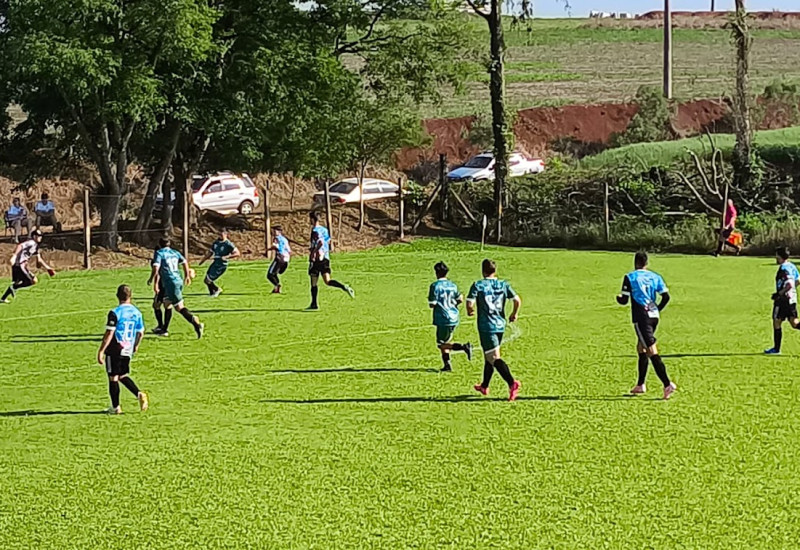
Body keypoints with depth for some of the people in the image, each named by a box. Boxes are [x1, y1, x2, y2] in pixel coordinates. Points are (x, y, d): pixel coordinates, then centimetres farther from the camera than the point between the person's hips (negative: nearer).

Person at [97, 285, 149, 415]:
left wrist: (101, 351, -12)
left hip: (115, 350, -6)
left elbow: (109, 333, -16)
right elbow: (141, 332, 12)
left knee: (113, 377, 5)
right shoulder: (137, 312, 4)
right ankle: (139, 394, 1)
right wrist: (136, 346, 30)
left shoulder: (115, 312, -14)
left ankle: (115, 407, 10)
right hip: (128, 350, 6)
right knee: (123, 375, 21)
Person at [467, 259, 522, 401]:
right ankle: (484, 386, 34)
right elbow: (517, 300, -2)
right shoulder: (503, 285, 4)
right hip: (500, 325, 6)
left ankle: (512, 383, -26)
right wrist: (514, 314, 15)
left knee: (494, 358, -8)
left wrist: (470, 311, 8)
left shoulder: (477, 285, -7)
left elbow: (470, 303, -15)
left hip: (486, 326, -6)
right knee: (488, 356, 21)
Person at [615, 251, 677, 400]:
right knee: (641, 348, 20)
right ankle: (640, 385, 26)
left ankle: (667, 385, -21)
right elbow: (666, 296, 5)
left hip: (641, 317, -6)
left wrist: (618, 297, 19)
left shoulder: (630, 277, -3)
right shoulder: (655, 277, 10)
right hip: (654, 316, 6)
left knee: (652, 351, -11)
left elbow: (624, 300, -4)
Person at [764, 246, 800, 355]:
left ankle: (776, 349, 8)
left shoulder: (784, 268, -17)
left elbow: (789, 284, -26)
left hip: (783, 299, -9)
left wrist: (780, 293, -20)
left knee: (777, 322, 2)